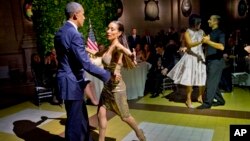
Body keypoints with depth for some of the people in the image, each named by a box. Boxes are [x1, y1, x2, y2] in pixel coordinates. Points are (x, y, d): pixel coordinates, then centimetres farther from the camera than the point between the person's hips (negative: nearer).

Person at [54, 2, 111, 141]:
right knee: (74, 120, 6)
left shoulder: (60, 32, 10)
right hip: (72, 83, -10)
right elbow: (86, 64, -24)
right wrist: (107, 75, -16)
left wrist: (86, 52, 31)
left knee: (82, 115, 22)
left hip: (67, 79, 10)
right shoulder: (75, 34, -20)